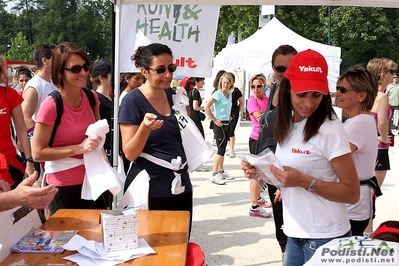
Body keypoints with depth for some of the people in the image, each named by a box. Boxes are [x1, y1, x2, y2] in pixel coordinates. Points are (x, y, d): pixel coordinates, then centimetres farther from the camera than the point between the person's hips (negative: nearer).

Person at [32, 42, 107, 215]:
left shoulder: (92, 97, -1)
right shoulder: (51, 105, -19)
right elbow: (37, 153, -18)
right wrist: (79, 148, -23)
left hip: (91, 179, 6)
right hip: (63, 186, -5)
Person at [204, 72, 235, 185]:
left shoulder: (230, 94, 9)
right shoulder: (218, 94, -14)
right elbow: (207, 107, -21)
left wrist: (229, 116, 13)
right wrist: (214, 120, -18)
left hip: (226, 124, 8)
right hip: (219, 124, -8)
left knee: (222, 149, 14)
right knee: (221, 149, -9)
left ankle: (221, 171, 25)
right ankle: (214, 174, -3)